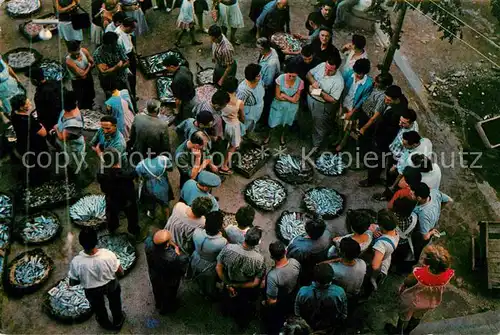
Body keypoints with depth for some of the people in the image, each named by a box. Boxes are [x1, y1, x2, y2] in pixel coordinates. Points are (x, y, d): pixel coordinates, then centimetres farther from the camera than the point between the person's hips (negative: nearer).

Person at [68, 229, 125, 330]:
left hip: (92, 291, 0)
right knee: (115, 303, 34)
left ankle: (105, 323, 62)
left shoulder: (76, 262, -35)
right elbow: (121, 273, -19)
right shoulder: (108, 255, -35)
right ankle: (118, 321, 59)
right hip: (111, 285, 0)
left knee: (98, 308, 34)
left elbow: (72, 283, -18)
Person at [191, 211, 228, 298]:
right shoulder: (222, 242, -42)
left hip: (196, 262, 3)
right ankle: (211, 296, 62)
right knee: (210, 285, 32)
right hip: (209, 268, -3)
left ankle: (202, 291, 67)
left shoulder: (196, 232, -33)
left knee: (200, 280, 37)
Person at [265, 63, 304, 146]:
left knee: (286, 122, 26)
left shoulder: (300, 82, -25)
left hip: (291, 107, 1)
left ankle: (282, 136, 56)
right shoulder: (280, 79, -27)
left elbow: (295, 100, -19)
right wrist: (290, 98, -19)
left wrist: (283, 95, -19)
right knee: (274, 121, 18)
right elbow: (278, 96, -20)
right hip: (279, 104, -1)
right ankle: (269, 135, 50)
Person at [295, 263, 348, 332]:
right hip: (330, 331, 0)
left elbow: (297, 314, -15)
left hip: (309, 329, 0)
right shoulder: (339, 292, -32)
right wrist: (338, 326, 6)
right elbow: (344, 316, -15)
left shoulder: (303, 292, -32)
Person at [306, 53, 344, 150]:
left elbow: (333, 100, -25)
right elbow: (309, 73, -1)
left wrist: (321, 93, -37)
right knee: (314, 121, 30)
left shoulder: (339, 81, -31)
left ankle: (316, 145, 40)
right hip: (310, 98, 5)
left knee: (319, 126, 17)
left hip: (322, 105, -5)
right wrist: (313, 81, -22)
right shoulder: (322, 65, -16)